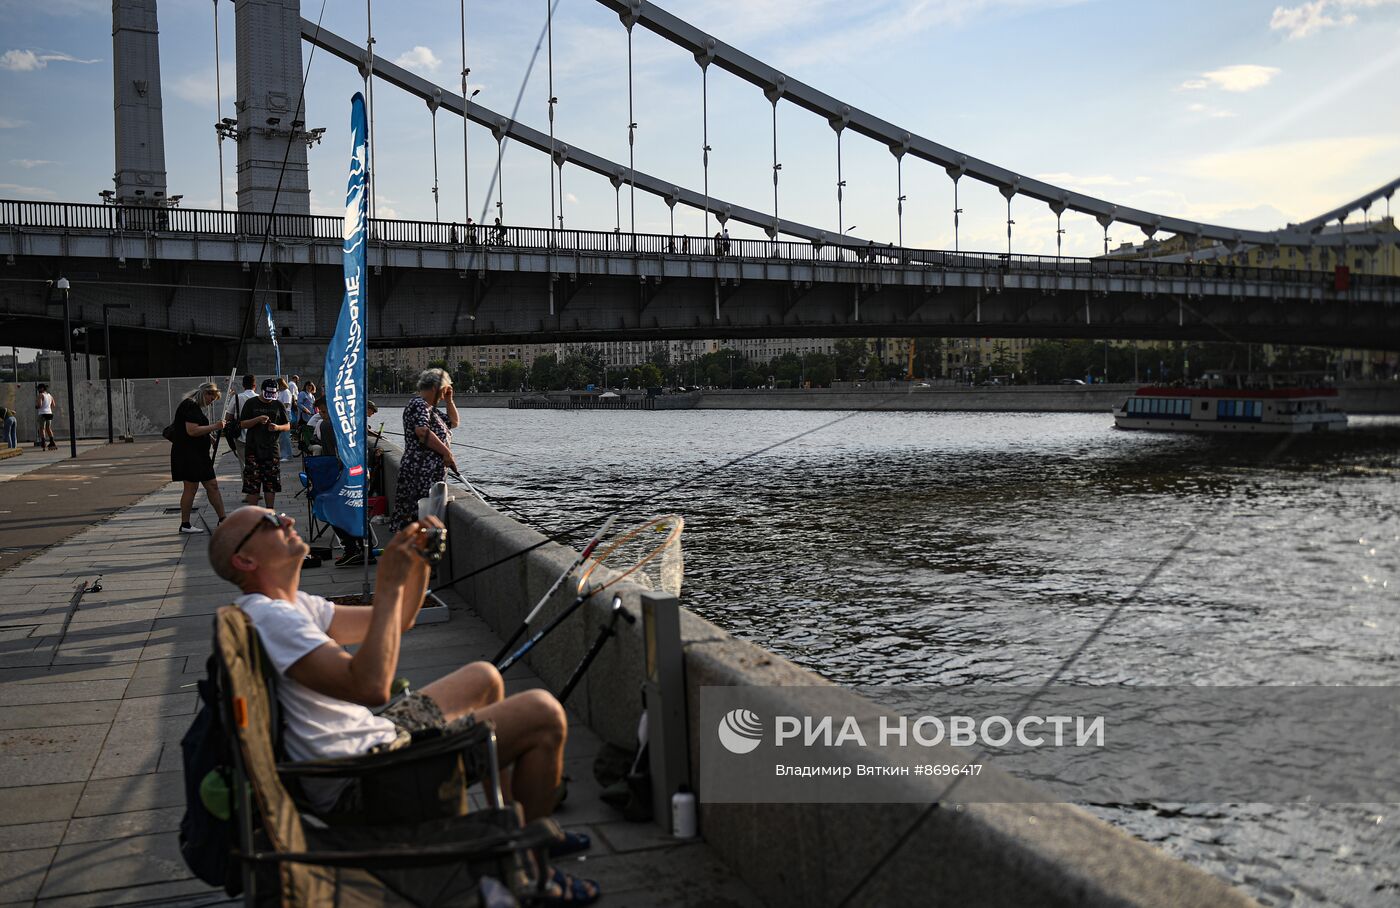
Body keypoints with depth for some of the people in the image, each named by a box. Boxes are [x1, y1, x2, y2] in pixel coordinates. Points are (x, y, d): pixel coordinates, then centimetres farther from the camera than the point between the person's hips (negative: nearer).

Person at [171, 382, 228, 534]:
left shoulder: (196, 407, 18)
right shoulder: (189, 405, -14)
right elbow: (192, 431, -25)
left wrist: (211, 438, 14)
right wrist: (214, 427, -20)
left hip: (199, 454, 10)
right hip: (188, 454, -10)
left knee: (212, 485, 8)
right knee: (191, 487, -5)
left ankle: (222, 519, 10)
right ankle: (185, 525, 3)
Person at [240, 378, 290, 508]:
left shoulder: (278, 405, 8)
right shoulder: (251, 403, 3)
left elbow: (288, 426, 11)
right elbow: (243, 424, 0)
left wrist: (278, 427, -11)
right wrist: (257, 419, -16)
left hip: (271, 449, 2)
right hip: (253, 449, -2)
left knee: (271, 483, 3)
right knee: (252, 484, -4)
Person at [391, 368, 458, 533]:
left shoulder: (430, 408, 24)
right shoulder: (418, 404, -8)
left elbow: (453, 423, 36)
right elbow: (422, 432, -25)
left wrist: (449, 401, 22)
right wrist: (447, 452, -19)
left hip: (433, 476, 10)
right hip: (421, 474, -10)